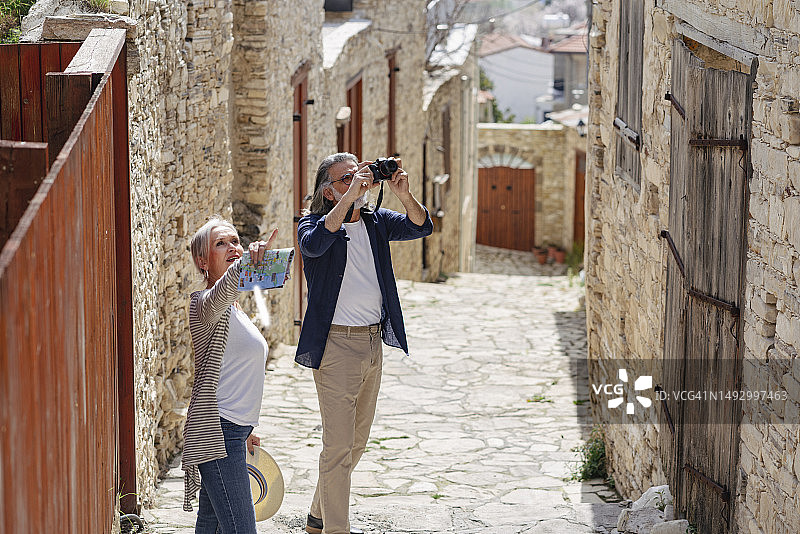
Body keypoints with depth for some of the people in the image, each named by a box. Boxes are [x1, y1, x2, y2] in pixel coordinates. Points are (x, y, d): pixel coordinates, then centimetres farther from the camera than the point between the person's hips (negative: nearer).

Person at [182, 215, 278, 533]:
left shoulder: (232, 308, 19)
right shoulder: (205, 303, -11)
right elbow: (218, 296, -39)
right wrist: (247, 262, -57)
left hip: (232, 430, 10)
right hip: (218, 433, -10)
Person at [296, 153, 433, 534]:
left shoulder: (376, 221, 9)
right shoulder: (313, 224, -6)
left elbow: (421, 227, -2)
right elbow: (314, 244, -29)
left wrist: (404, 195, -20)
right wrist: (349, 197, -31)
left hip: (374, 341, 7)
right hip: (336, 343, -7)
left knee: (357, 441, 16)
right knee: (338, 445, -7)